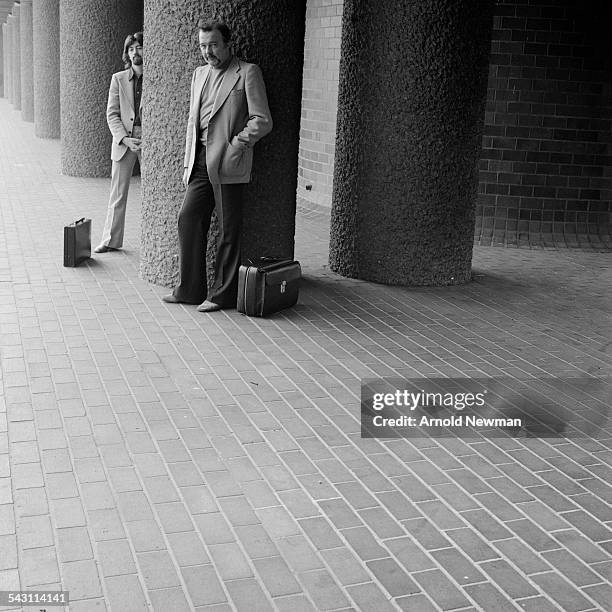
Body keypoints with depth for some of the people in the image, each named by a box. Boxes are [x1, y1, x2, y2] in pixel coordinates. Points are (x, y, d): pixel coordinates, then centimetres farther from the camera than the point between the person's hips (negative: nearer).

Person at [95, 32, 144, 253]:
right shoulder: (118, 79, 7)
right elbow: (112, 114, 3)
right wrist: (125, 139, -11)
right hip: (123, 141, 2)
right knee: (117, 194, 5)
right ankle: (111, 240, 13)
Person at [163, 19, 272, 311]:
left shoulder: (248, 73, -3)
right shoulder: (200, 74, 18)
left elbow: (262, 121, -8)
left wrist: (235, 145, -14)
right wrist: (188, 163, 16)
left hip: (227, 163, -7)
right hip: (200, 162, 7)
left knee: (228, 230, -1)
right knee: (188, 219, 5)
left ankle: (222, 295, 8)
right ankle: (189, 289, 15)